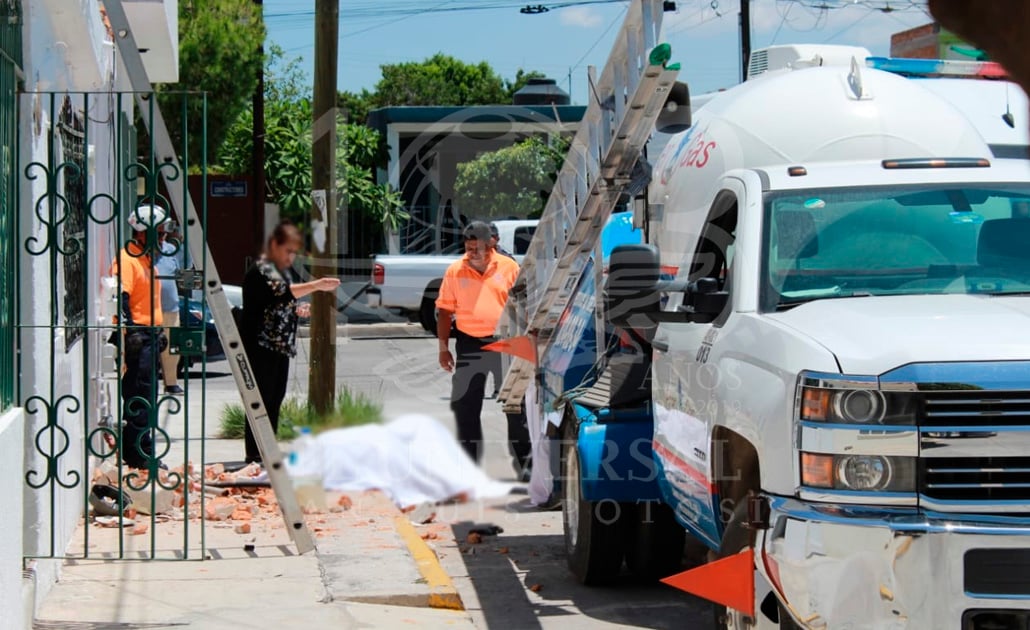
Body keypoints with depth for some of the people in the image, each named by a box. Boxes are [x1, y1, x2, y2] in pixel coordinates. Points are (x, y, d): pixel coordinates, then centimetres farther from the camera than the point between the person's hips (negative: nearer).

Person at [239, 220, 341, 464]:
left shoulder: (281, 271, 18)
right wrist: (317, 286, -38)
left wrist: (296, 309, 11)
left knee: (275, 400, 11)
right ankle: (254, 455, -8)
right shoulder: (261, 271, -13)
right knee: (261, 401, -9)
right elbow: (282, 291, -30)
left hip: (280, 348, 10)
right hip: (261, 348, -10)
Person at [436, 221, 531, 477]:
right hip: (469, 345, 1)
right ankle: (469, 461, 16)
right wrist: (443, 348, 1)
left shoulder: (509, 267, -1)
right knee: (464, 404, 5)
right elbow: (445, 311, 5)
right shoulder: (455, 271, 1)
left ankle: (523, 455, 15)